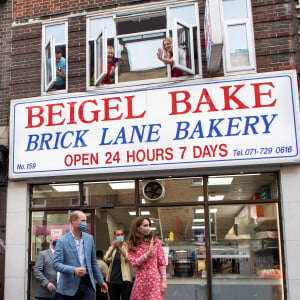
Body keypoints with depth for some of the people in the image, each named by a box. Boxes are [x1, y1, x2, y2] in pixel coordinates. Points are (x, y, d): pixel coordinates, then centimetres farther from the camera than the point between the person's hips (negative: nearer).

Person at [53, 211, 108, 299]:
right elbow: (56, 264, -11)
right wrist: (74, 270, -25)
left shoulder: (89, 238, 8)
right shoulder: (62, 241, -7)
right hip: (70, 284, -3)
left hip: (87, 282, 3)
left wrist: (100, 281, 15)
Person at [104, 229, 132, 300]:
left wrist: (119, 247, -24)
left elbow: (128, 258, -14)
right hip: (113, 280, 3)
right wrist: (113, 247, -18)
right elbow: (106, 259, -4)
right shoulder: (111, 248, 14)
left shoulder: (127, 246, 4)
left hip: (124, 279, -3)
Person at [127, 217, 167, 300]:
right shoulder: (132, 245, 4)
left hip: (155, 280, -1)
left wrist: (164, 281, -6)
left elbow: (162, 263, 1)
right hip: (140, 280, 1)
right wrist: (148, 252, -13)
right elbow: (134, 263, -7)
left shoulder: (156, 241, 2)